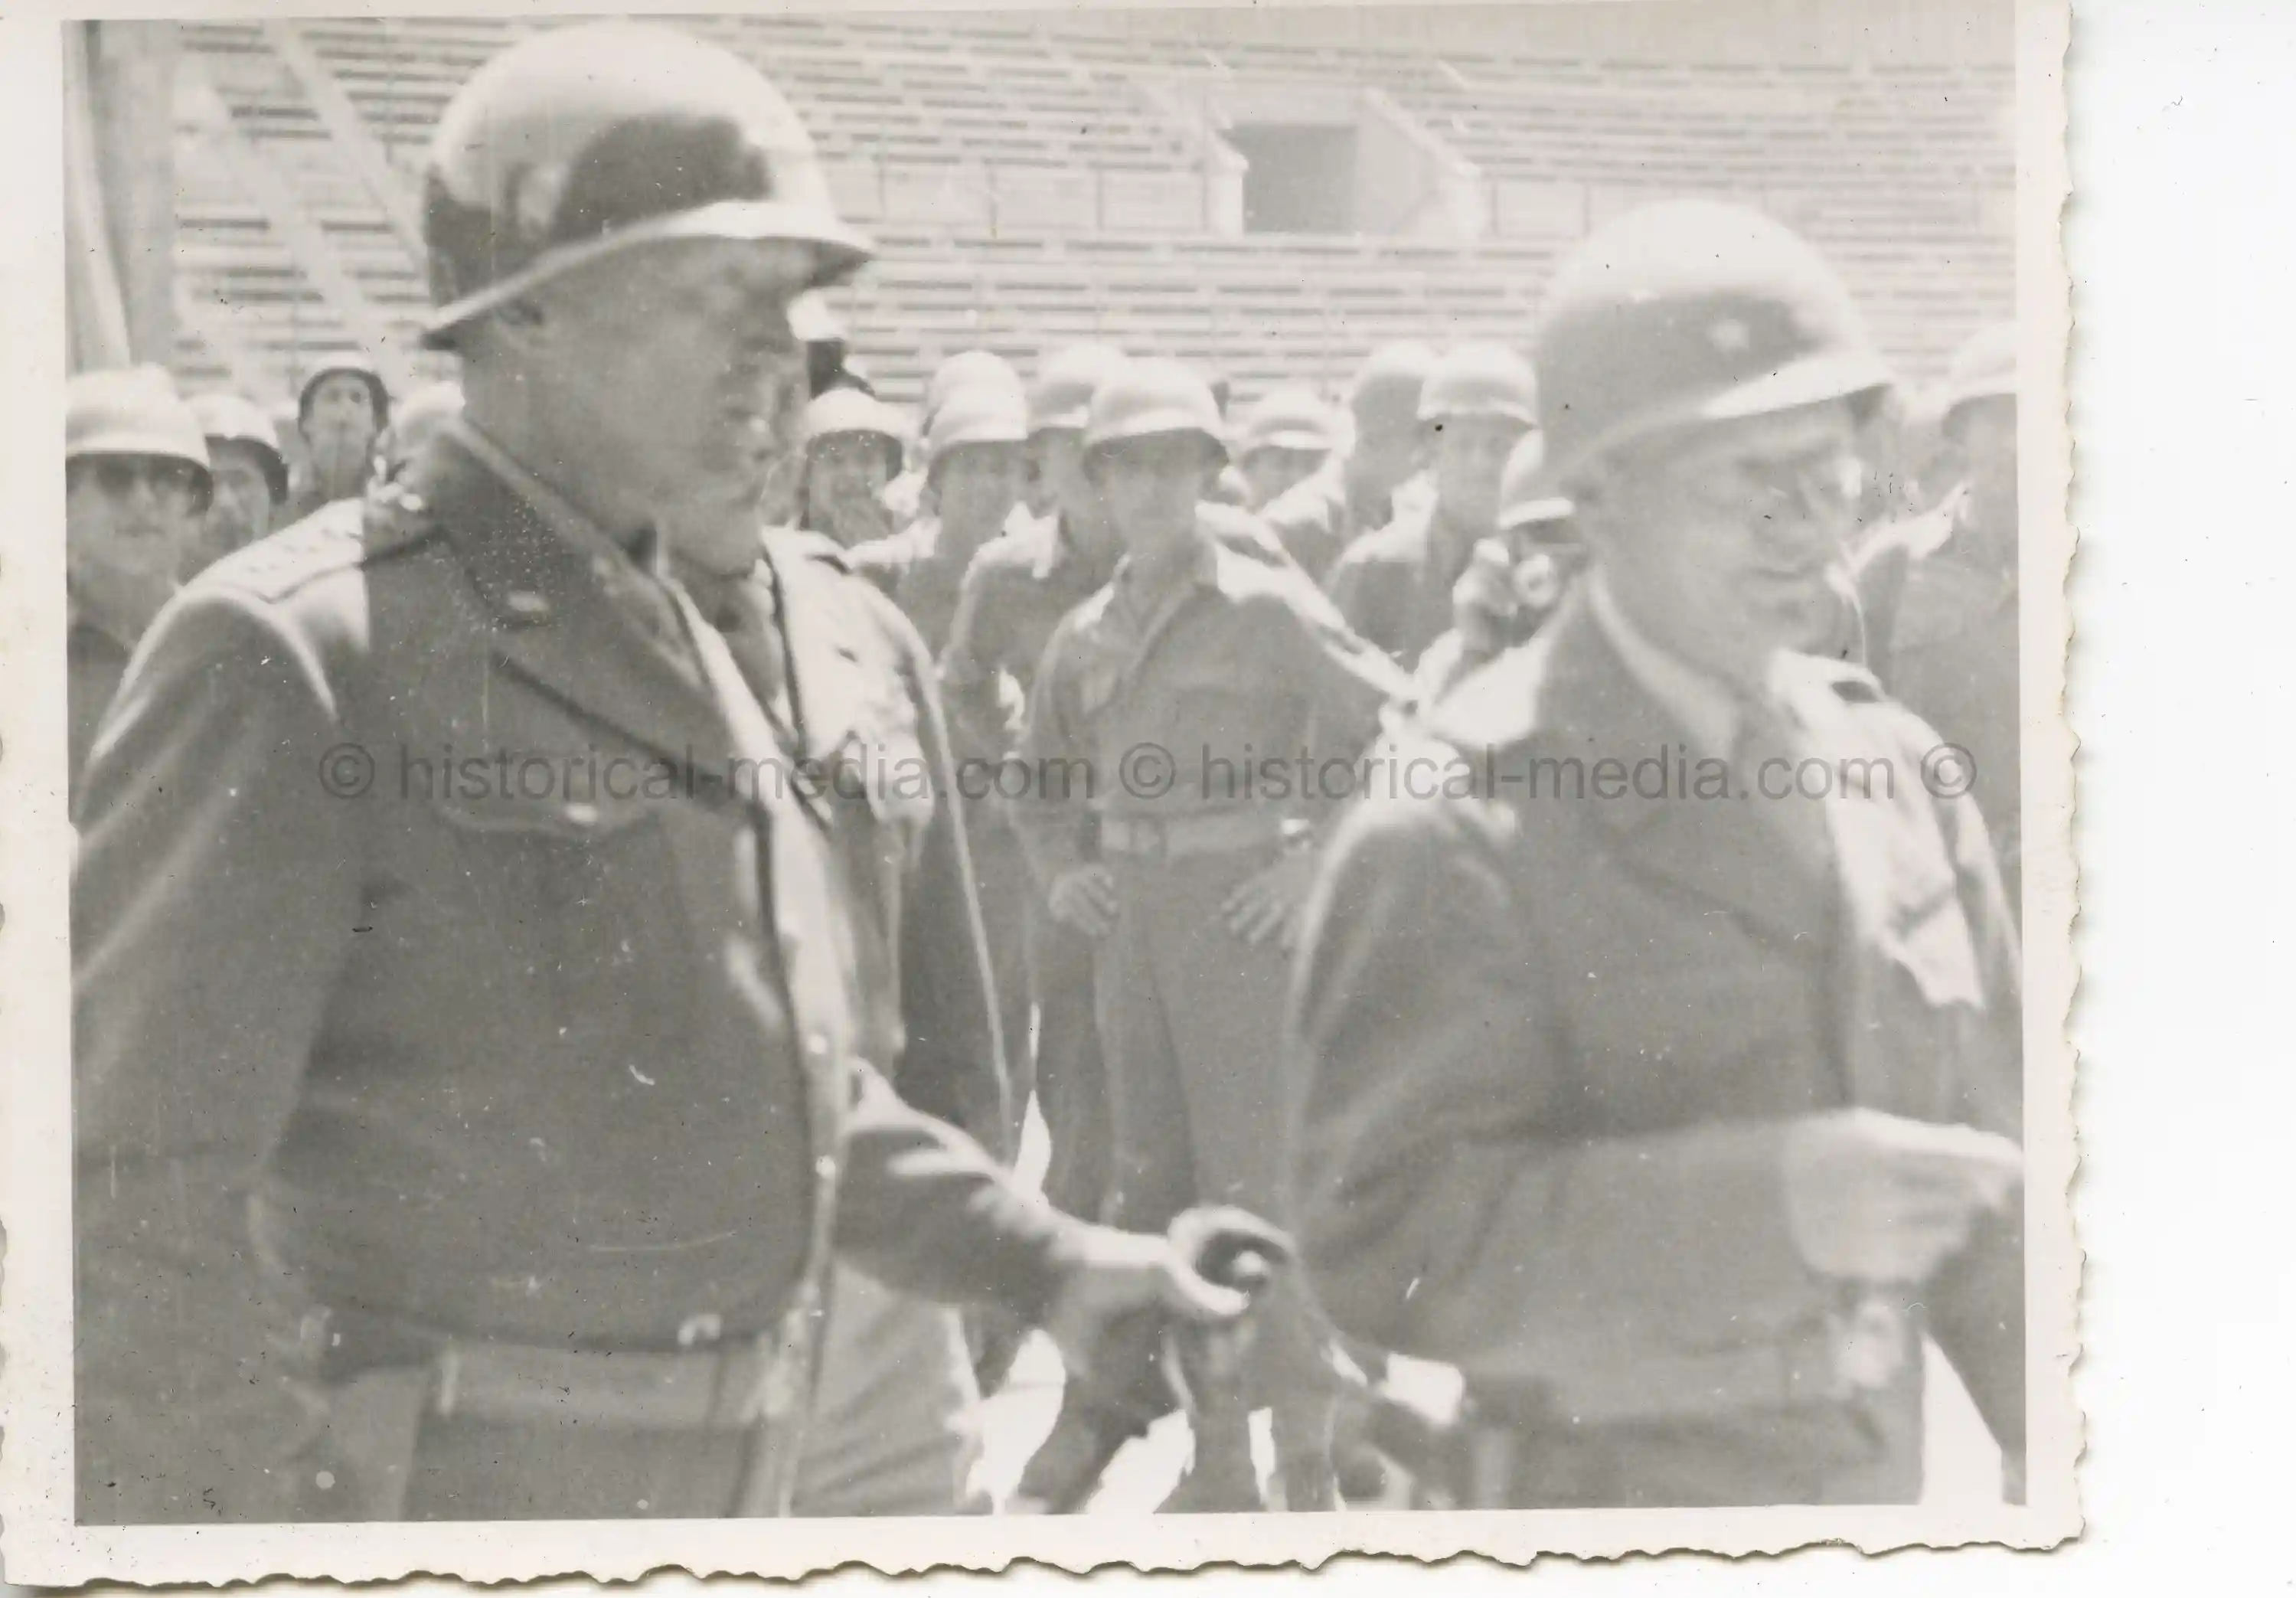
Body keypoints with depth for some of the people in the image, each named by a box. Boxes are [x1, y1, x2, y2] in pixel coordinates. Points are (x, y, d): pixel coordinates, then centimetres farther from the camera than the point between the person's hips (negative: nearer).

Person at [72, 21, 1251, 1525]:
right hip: (439, 1488, -8)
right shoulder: (293, 652, -15)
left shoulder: (707, 654, 11)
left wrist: (1044, 1262, 12)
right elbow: (137, 1198, -17)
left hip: (737, 1479, 8)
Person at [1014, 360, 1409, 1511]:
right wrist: (1060, 869, 12)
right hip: (1127, 918, 6)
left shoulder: (1266, 606, -5)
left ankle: (1306, 1463, 2)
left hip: (1241, 913, -6)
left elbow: (1396, 727, -8)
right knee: (1150, 1178, 8)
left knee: (1257, 1181, -7)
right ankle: (1216, 1454, 19)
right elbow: (1038, 774, 27)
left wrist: (1320, 856, -10)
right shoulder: (1087, 632, 12)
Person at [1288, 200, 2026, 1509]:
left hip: (1879, 1470, 6)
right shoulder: (1458, 826, -18)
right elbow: (1382, 1233, -24)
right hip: (1591, 1481, -6)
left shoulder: (1890, 762, 2)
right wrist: (1768, 1201, -32)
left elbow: (1983, 1148, 9)